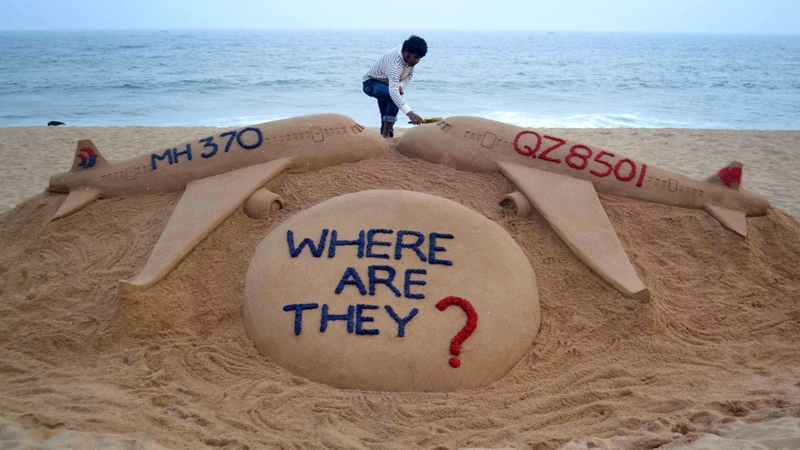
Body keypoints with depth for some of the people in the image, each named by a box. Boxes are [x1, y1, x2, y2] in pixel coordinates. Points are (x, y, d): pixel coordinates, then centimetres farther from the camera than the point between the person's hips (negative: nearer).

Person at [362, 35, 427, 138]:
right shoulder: (395, 62, -40)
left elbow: (409, 74, 2)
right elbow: (393, 91, -52)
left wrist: (401, 85, -22)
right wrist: (409, 113, -63)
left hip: (386, 84, 8)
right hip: (371, 83, -8)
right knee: (395, 96, -33)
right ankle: (385, 135, -28)